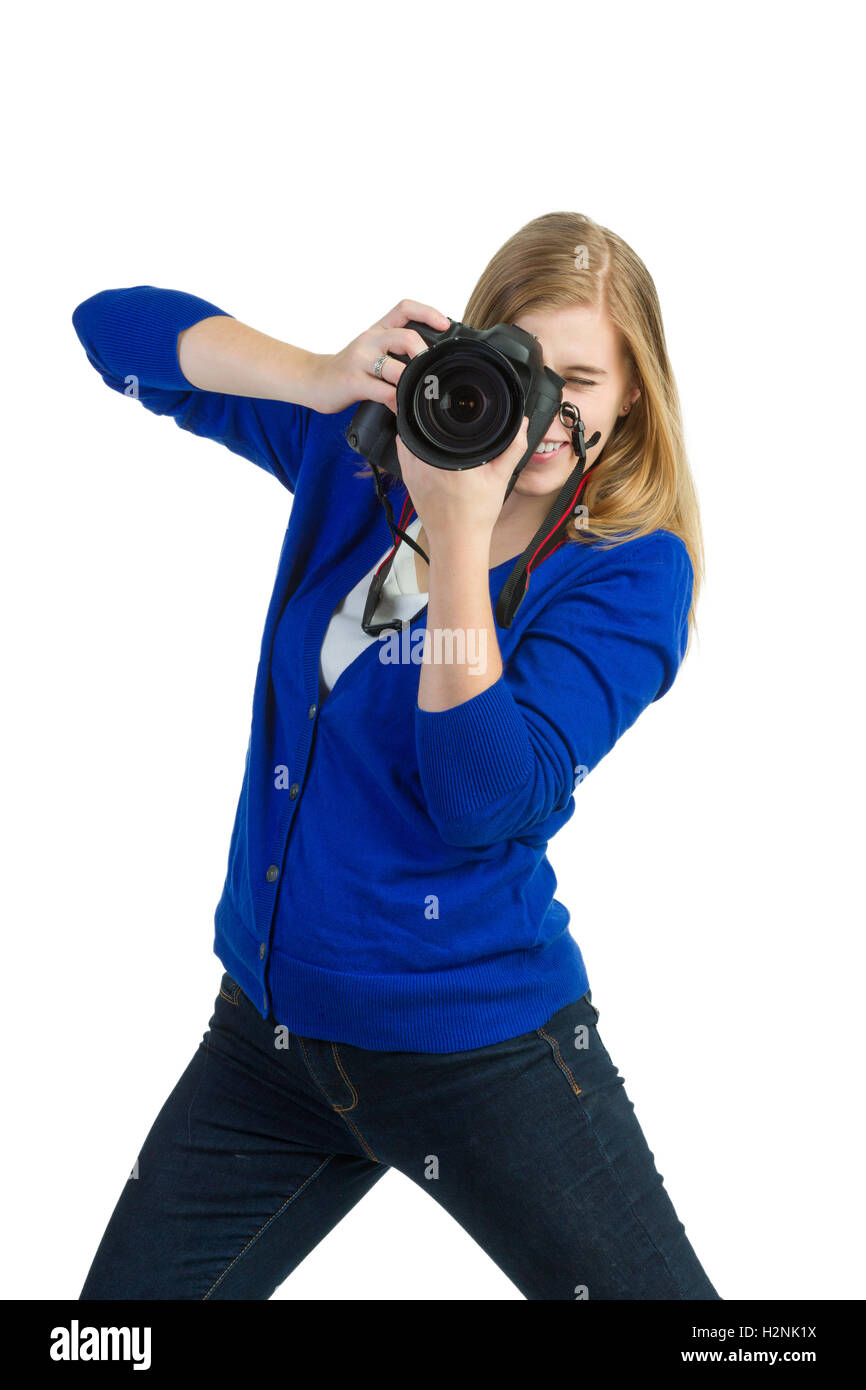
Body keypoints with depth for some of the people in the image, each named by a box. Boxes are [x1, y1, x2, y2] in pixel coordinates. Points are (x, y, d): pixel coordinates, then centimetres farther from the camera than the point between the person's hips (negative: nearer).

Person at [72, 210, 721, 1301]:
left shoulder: (630, 568, -12)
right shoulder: (364, 448, 0)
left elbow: (487, 800, -24)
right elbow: (115, 327, -1)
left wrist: (460, 533, -29)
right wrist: (326, 378, -17)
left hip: (476, 1050, -4)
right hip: (269, 1021, 4)